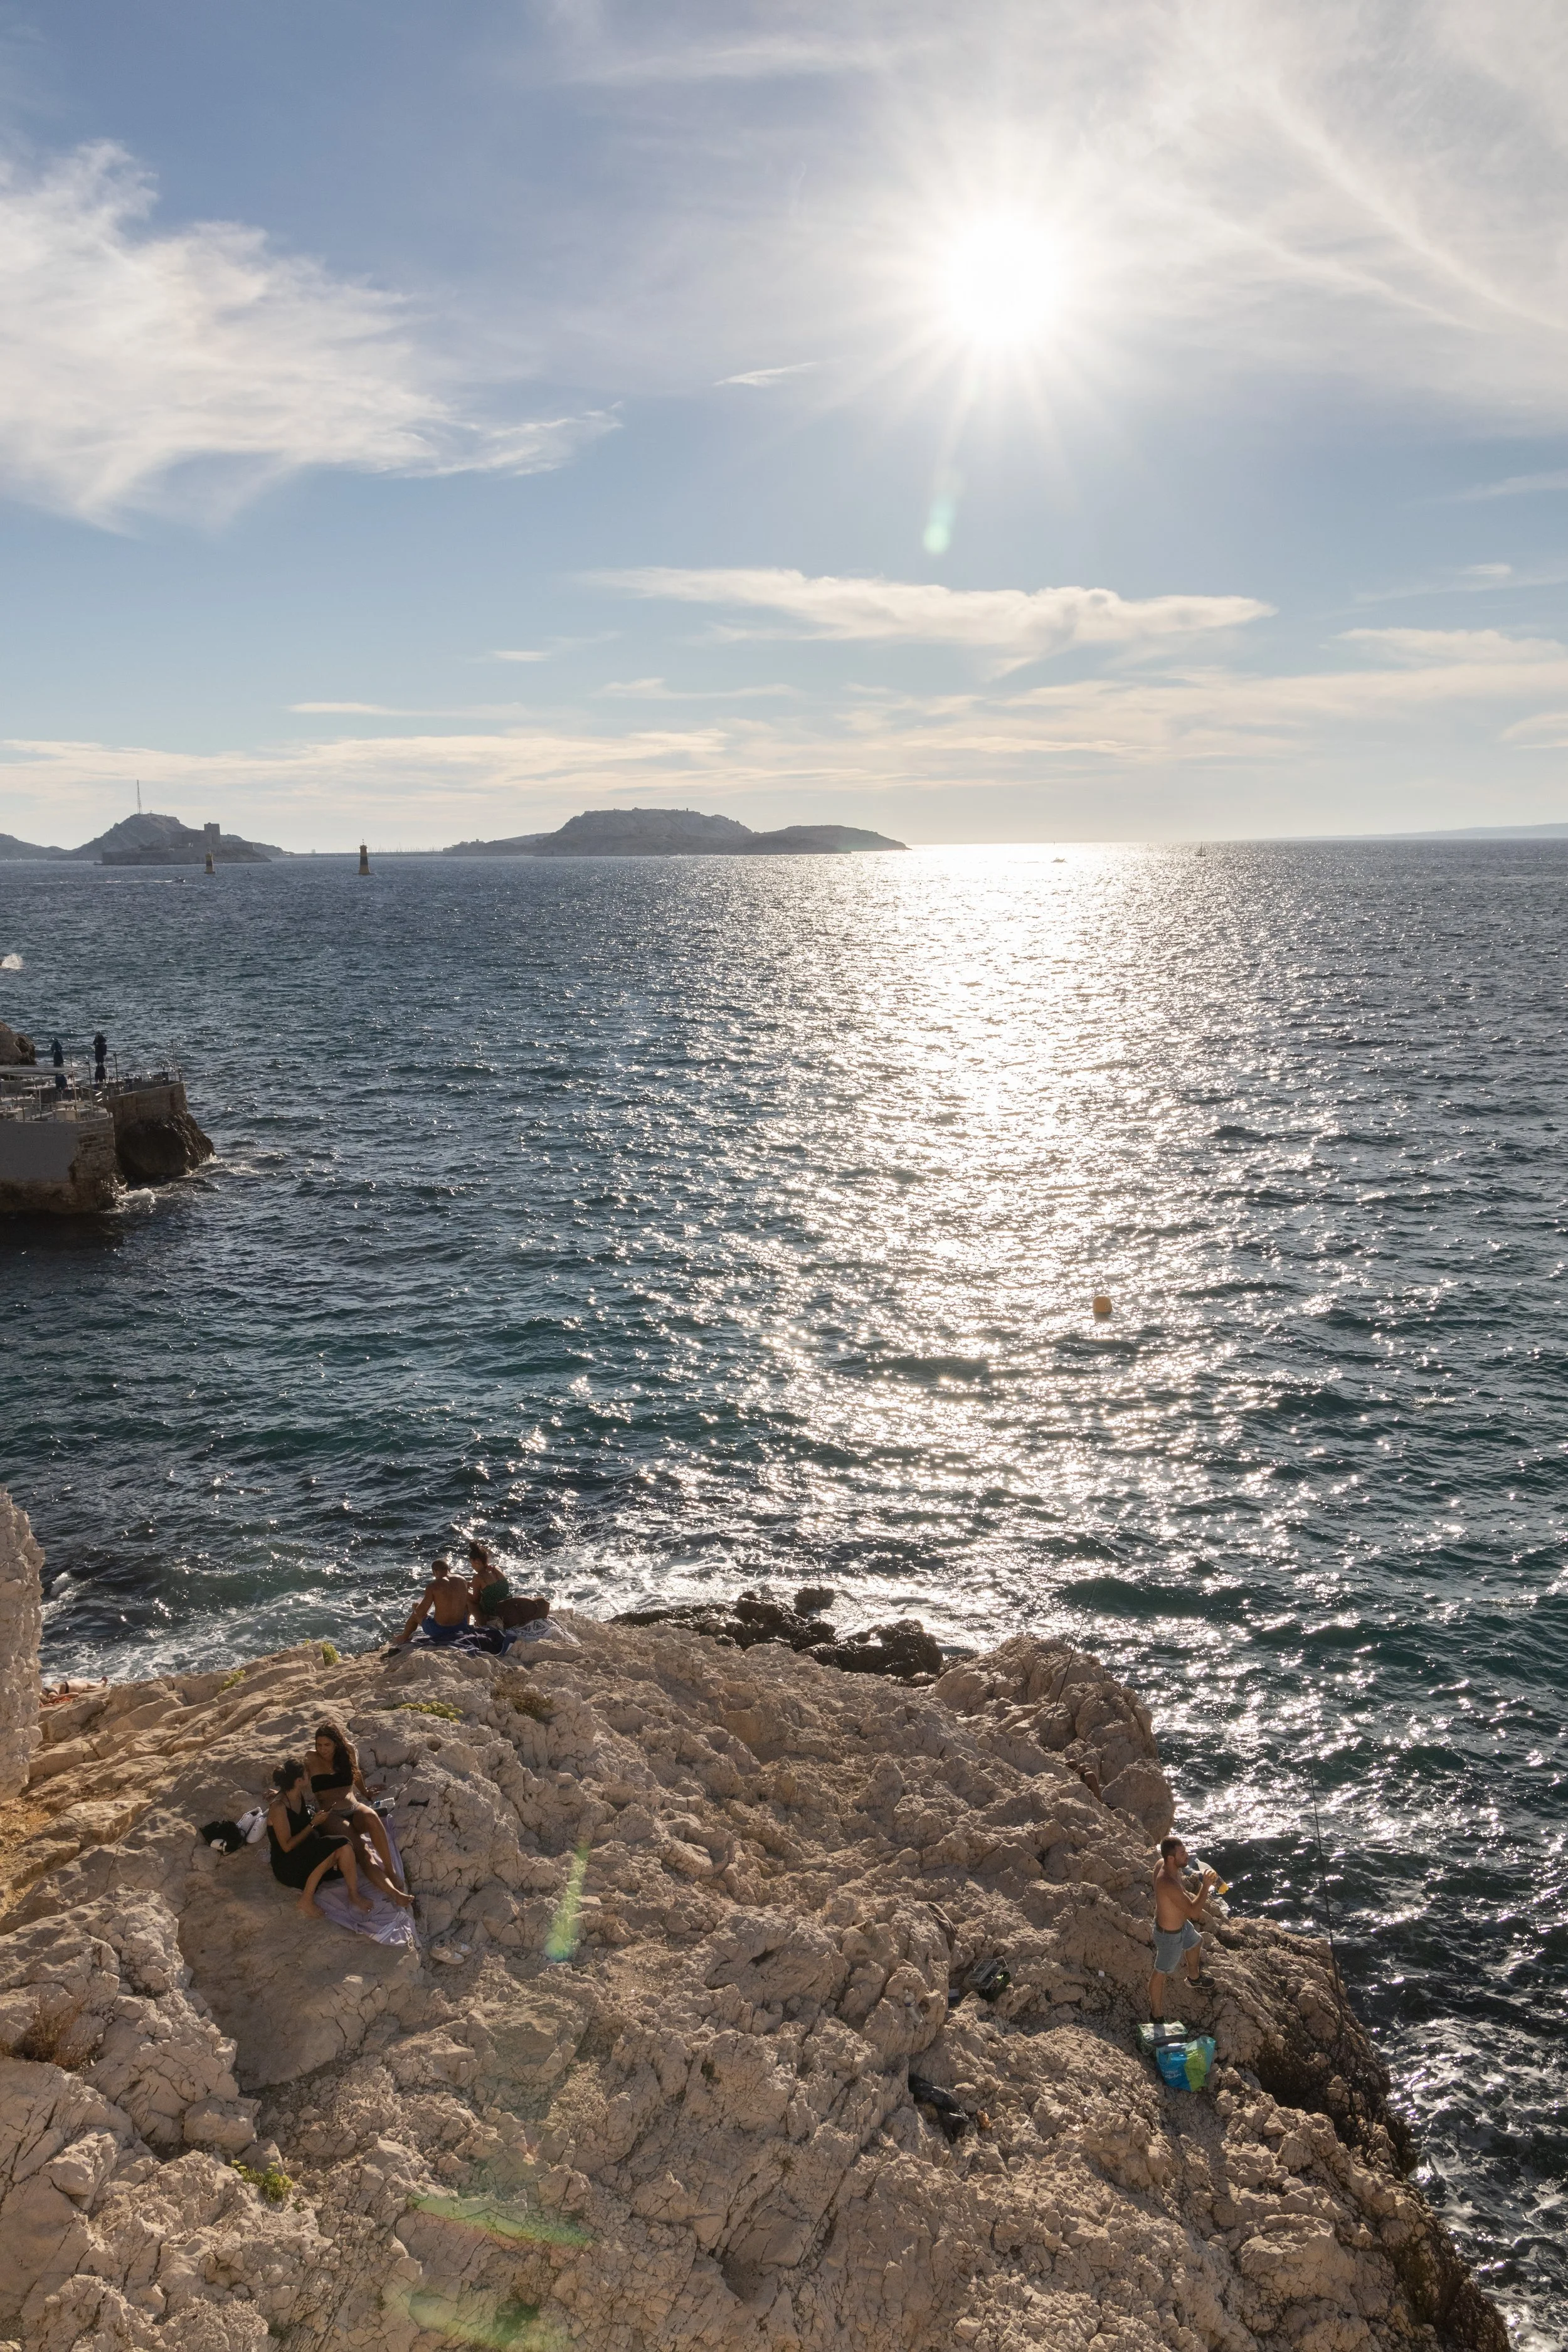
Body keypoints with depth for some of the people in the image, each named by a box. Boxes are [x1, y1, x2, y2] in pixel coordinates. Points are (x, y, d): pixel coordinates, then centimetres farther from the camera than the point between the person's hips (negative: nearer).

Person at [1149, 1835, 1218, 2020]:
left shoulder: (1163, 1864, -14)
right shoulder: (1168, 1883, -43)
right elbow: (1193, 1911, -37)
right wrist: (1206, 1886, -34)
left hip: (1181, 1923, 9)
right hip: (1170, 1935, -9)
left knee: (1196, 1943, 35)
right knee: (1161, 1973, 13)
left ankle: (1193, 1978, 65)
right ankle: (1156, 2015, 35)